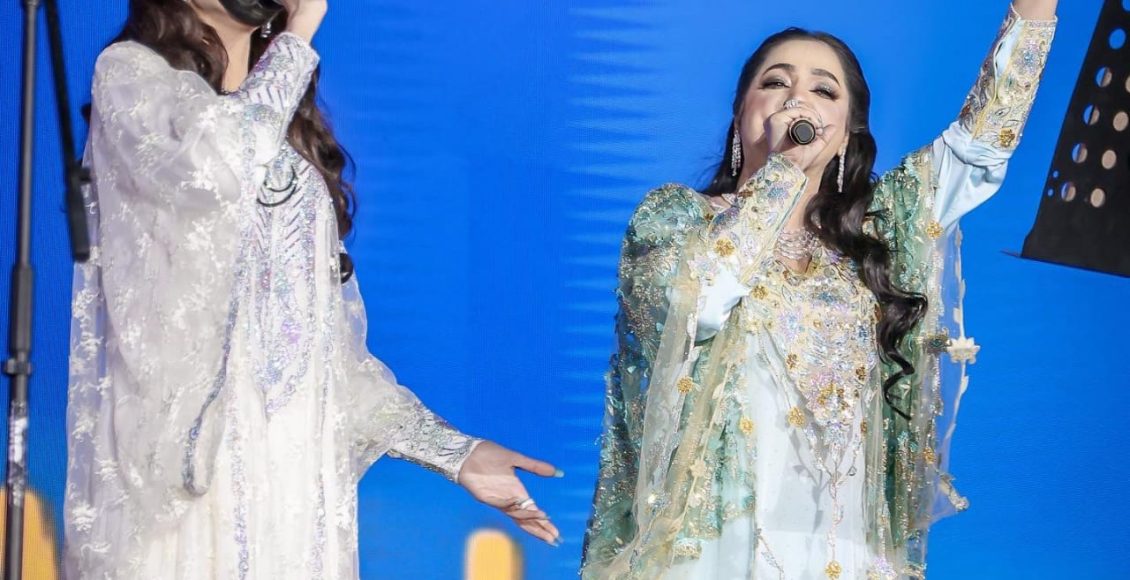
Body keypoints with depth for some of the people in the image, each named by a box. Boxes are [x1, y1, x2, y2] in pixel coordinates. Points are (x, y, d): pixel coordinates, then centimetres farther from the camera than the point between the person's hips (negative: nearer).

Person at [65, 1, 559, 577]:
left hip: (297, 464, 5)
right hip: (180, 457, -5)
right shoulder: (130, 72, 1)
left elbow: (327, 334, 15)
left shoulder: (289, 125, 18)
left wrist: (453, 450, 8)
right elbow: (213, 165, -22)